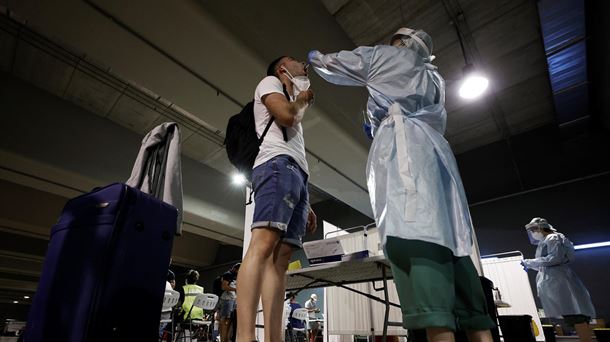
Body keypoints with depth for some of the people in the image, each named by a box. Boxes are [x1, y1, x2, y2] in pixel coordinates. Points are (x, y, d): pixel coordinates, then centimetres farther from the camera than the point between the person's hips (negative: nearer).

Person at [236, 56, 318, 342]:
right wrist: (301, 100, 18)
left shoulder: (292, 103, 39)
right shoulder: (269, 82, 18)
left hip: (297, 173, 8)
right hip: (278, 164, -8)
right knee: (263, 244, -25)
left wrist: (306, 204, 20)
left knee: (280, 257, -6)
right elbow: (285, 115, -7)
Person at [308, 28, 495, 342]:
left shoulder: (385, 56, 21)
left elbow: (335, 66, 26)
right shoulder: (434, 78, 37)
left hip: (401, 147, -7)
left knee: (409, 233, -24)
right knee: (449, 238, -2)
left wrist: (315, 58, 49)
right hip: (434, 150, 7)